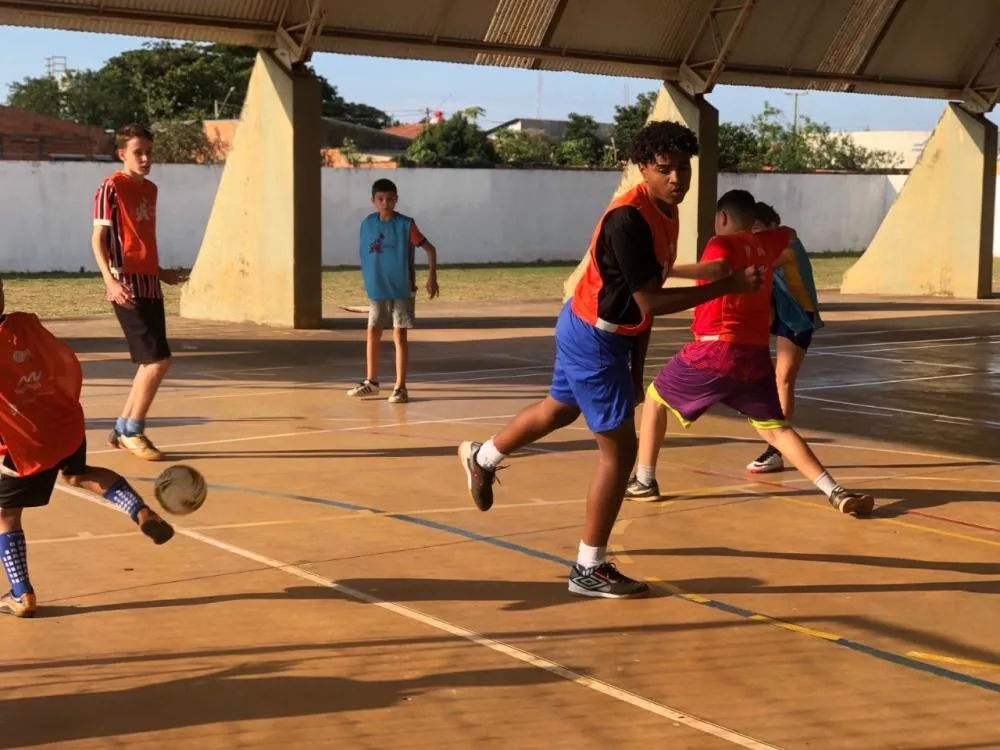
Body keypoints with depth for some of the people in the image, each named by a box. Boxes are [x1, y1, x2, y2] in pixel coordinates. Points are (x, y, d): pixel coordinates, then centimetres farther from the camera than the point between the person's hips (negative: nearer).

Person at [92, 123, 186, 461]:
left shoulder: (150, 189, 15)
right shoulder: (111, 188, -8)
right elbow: (97, 238, -13)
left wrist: (160, 271, 28)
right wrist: (110, 280, -25)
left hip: (150, 285, 8)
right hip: (128, 287, -8)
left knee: (153, 362, 10)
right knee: (158, 360, -12)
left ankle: (122, 429, 22)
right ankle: (133, 432, 1)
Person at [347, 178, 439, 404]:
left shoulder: (405, 224, -10)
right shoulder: (368, 224, 1)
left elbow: (430, 249, -7)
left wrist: (432, 277, -14)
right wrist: (368, 281, 10)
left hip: (402, 290, -4)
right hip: (377, 290, 4)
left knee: (399, 336, -2)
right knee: (373, 334, 10)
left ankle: (400, 387, 4)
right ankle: (371, 382, 24)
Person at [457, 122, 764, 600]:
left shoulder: (666, 212, 1)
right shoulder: (629, 219, -29)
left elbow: (646, 299, 8)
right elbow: (650, 301, -29)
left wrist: (636, 365, 11)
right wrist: (730, 286, -30)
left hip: (594, 333, 10)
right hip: (593, 339, -10)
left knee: (560, 409, 31)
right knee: (619, 449, -5)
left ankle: (482, 457, 57)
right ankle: (590, 569, 7)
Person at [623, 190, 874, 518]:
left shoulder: (722, 242, -3)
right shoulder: (765, 244, 16)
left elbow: (718, 268, -28)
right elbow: (789, 234, 40)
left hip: (717, 348, -5)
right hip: (756, 354, 5)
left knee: (655, 398, 17)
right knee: (775, 428, 10)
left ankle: (644, 482, 16)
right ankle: (837, 493, -5)